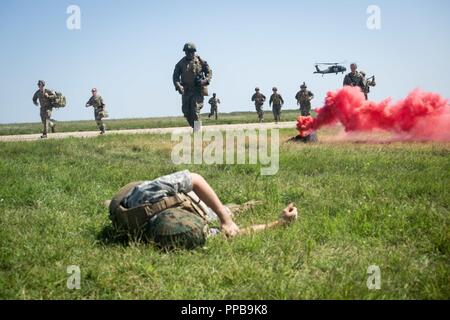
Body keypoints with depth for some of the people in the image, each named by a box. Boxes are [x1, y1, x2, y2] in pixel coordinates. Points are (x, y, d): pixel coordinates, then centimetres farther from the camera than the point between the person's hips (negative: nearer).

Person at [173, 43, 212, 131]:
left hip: (198, 90, -3)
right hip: (186, 90, 3)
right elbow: (175, 76, 4)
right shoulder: (181, 63, 5)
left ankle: (197, 130, -11)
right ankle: (194, 127, 19)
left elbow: (209, 72, 7)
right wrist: (178, 86, -14)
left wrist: (205, 81, -12)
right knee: (186, 111, 2)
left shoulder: (201, 61, 1)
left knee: (195, 110, -14)